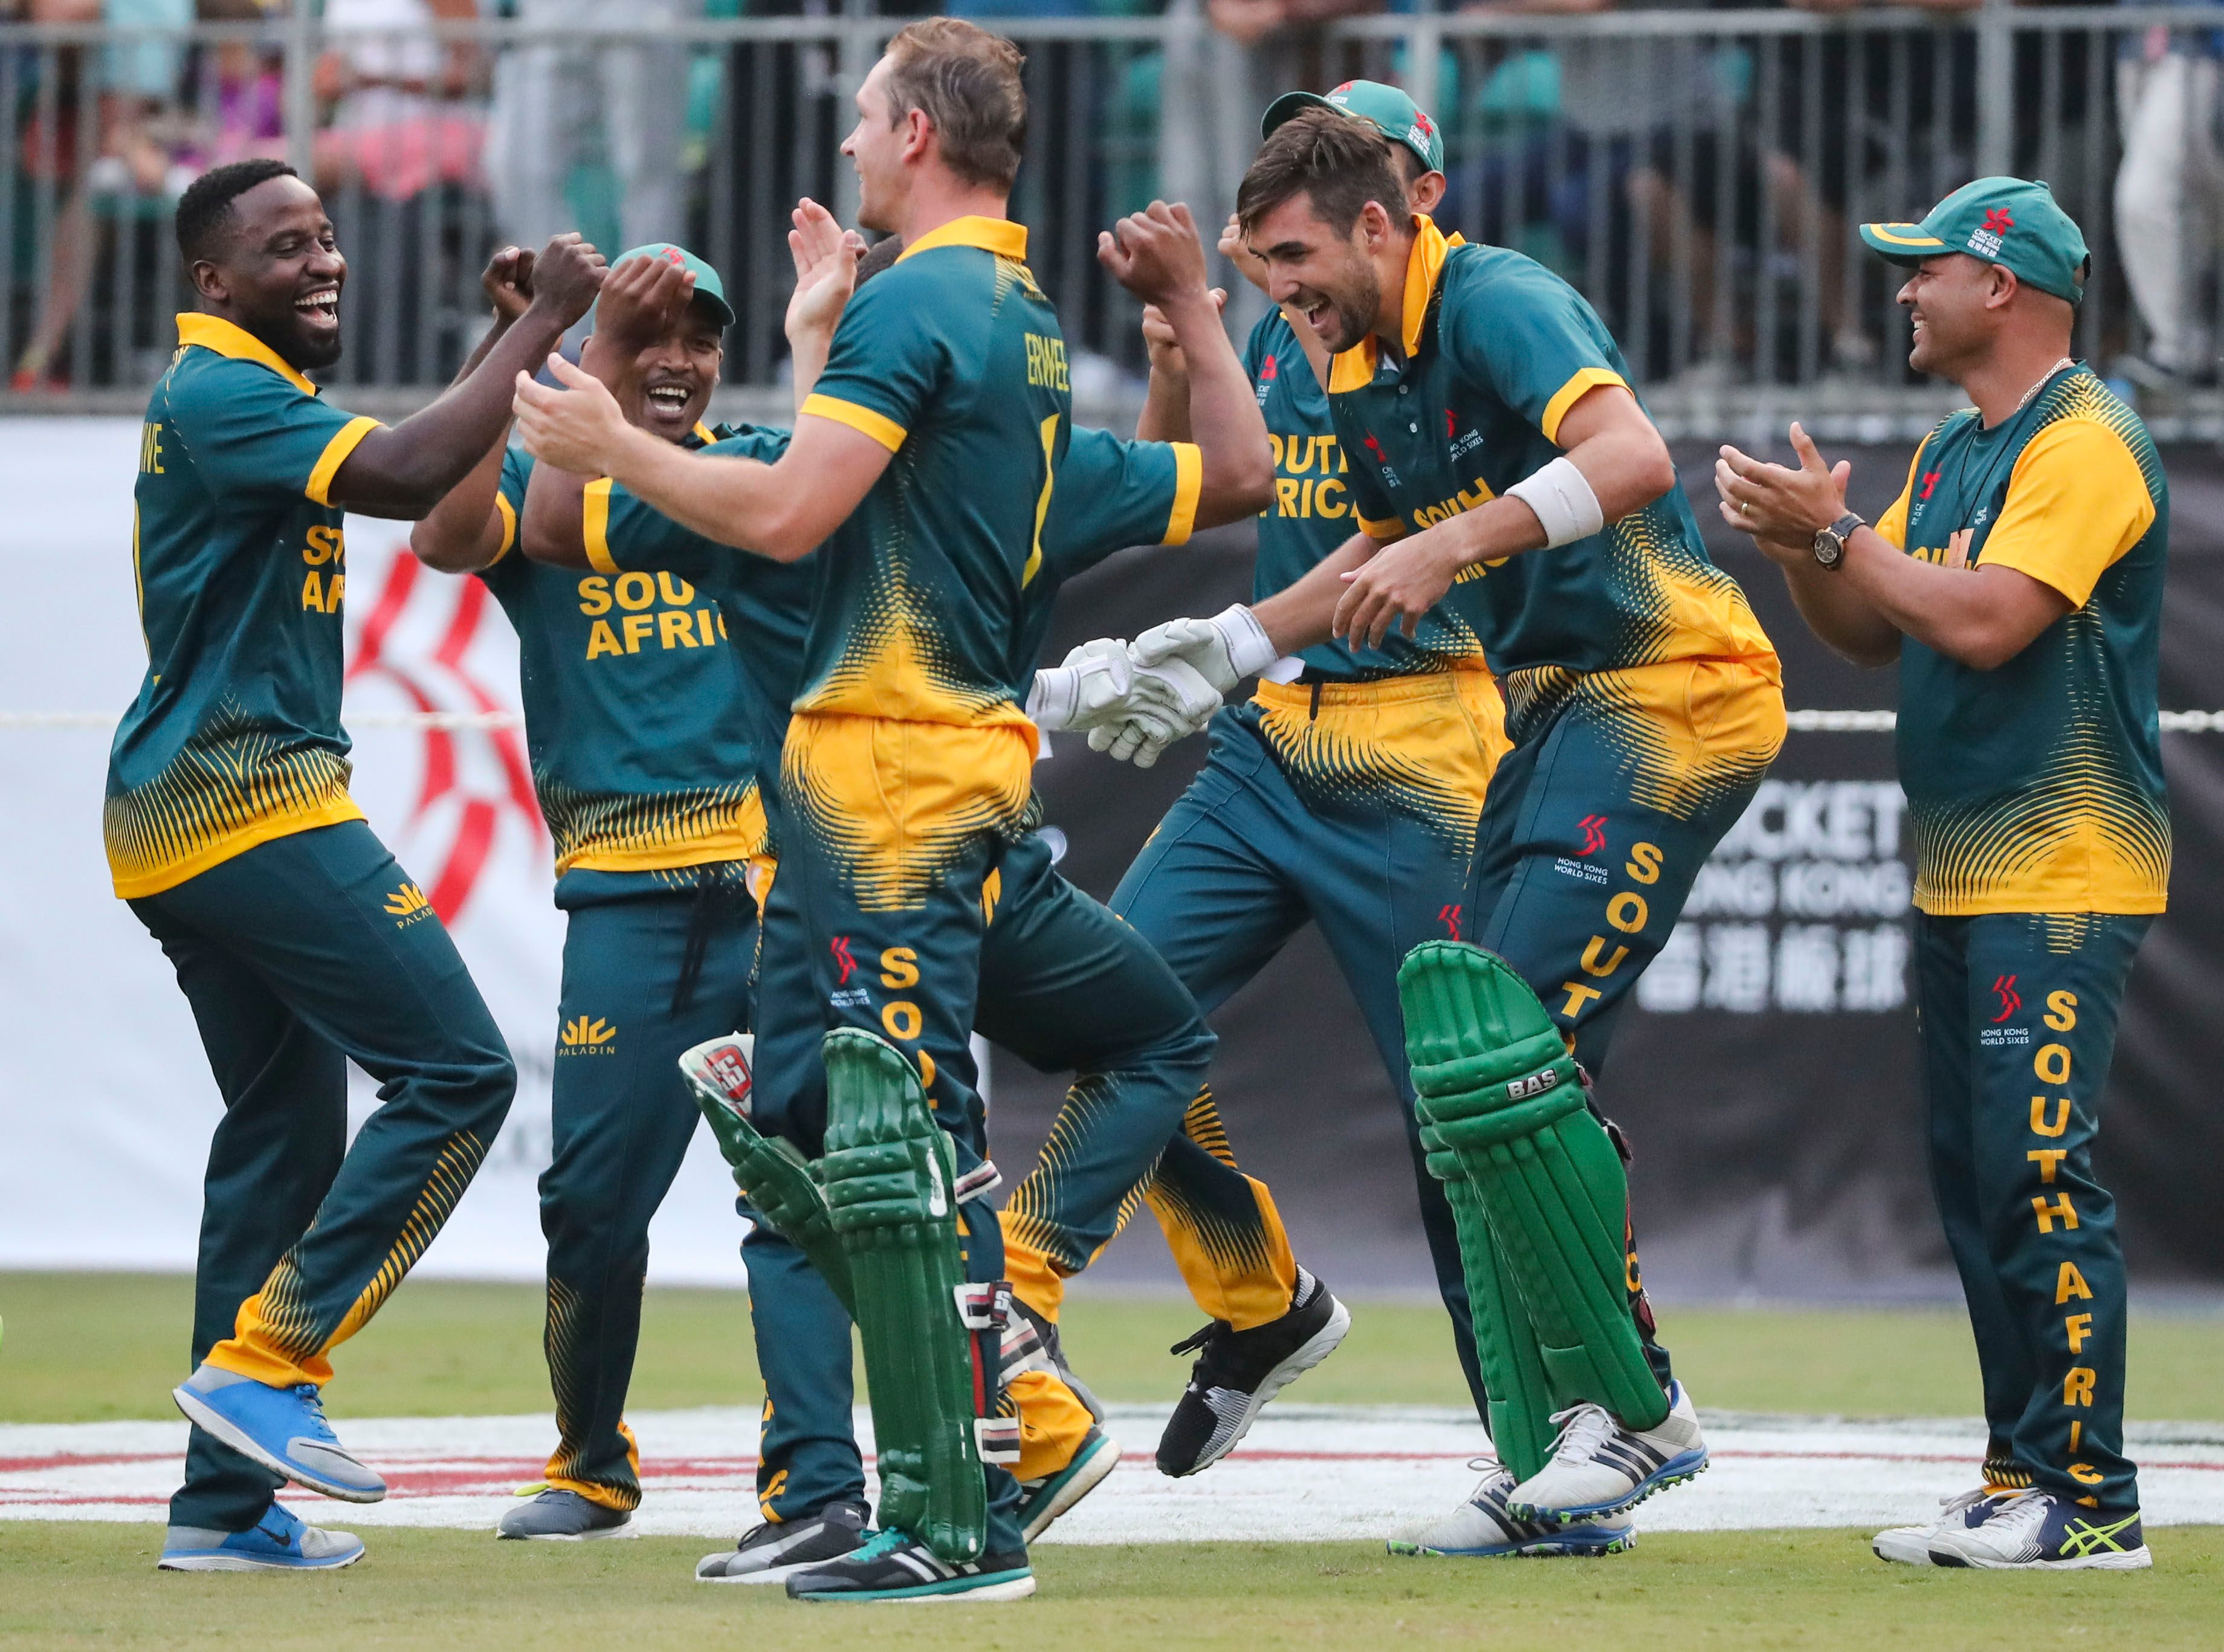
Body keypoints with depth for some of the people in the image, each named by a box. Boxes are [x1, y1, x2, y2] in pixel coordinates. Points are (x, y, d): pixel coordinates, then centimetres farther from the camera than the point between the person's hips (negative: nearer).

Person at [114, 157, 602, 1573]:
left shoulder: (238, 394, 20)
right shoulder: (218, 395, -13)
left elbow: (439, 504, 25)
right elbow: (404, 477, -28)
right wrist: (542, 323, -23)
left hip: (181, 822, 11)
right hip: (252, 805, -11)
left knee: (286, 1134, 11)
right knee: (457, 1073, -12)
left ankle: (224, 1503, 10)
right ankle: (266, 1362, -14)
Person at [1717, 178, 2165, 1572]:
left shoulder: (2085, 442, -12)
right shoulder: (1951, 451, 18)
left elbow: (1985, 621, -22)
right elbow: (1874, 634, 19)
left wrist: (1835, 531, -16)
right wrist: (1799, 546, 0)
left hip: (2063, 883, -10)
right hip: (1959, 881, 10)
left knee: (2038, 1176, -14)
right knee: (1976, 1186, 10)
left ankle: (2091, 1499, -14)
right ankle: (2023, 1480, 15)